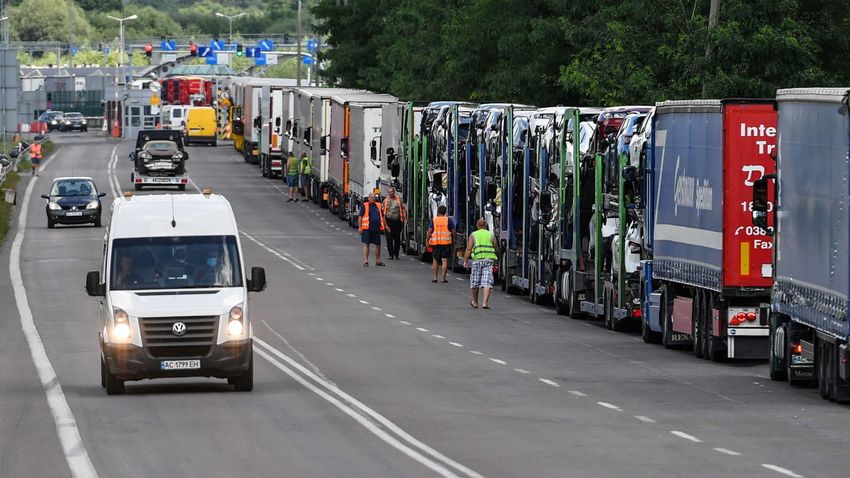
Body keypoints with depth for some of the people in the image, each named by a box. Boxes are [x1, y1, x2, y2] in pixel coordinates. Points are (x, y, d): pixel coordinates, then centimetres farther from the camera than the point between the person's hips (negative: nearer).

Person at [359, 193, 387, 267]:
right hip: (367, 229, -5)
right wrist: (360, 227, -10)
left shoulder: (378, 206, 14)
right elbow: (360, 217, -3)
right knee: (366, 244, -3)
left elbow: (382, 216, 23)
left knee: (378, 244, 9)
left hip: (376, 228, 5)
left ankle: (378, 261, 21)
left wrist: (385, 225, 20)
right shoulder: (364, 206, -1)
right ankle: (365, 261, -2)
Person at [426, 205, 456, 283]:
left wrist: (427, 240, 2)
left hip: (435, 242, 1)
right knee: (445, 260, 1)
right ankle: (443, 277, -3)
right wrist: (455, 239, 12)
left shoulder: (433, 220, 2)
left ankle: (435, 277, 13)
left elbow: (430, 231, -4)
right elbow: (453, 231, -1)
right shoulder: (448, 220, 1)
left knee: (435, 260, 13)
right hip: (446, 243, -1)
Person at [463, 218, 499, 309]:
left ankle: (475, 302, 24)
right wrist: (496, 258, 33)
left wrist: (465, 261, -3)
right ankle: (485, 302, -15)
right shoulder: (491, 235, 10)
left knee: (475, 282, 13)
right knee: (487, 282, -4)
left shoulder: (473, 235, 5)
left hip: (477, 260, -1)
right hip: (489, 259, 1)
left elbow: (468, 249, -3)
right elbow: (496, 249, 13)